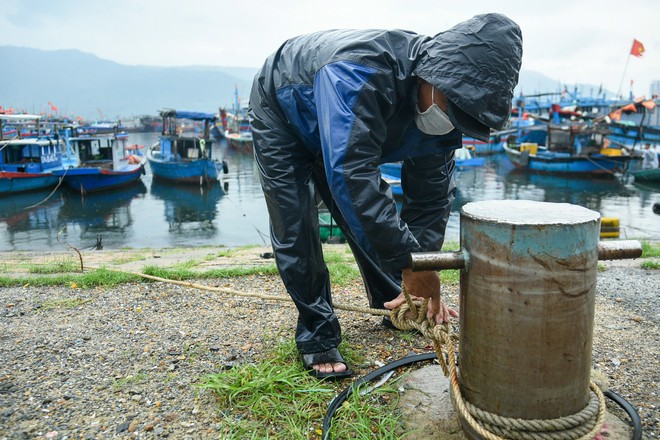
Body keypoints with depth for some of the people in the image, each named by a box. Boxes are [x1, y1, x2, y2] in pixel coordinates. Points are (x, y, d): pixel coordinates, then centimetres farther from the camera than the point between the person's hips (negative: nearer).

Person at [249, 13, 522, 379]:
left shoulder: (443, 105, -20)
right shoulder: (359, 73, -45)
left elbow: (431, 196, -15)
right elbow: (352, 176, -52)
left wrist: (424, 280, -20)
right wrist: (409, 262, -49)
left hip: (343, 133, 6)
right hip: (281, 116, -5)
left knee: (373, 220, 5)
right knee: (296, 231, -12)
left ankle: (395, 307, 25)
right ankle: (317, 336, 3)